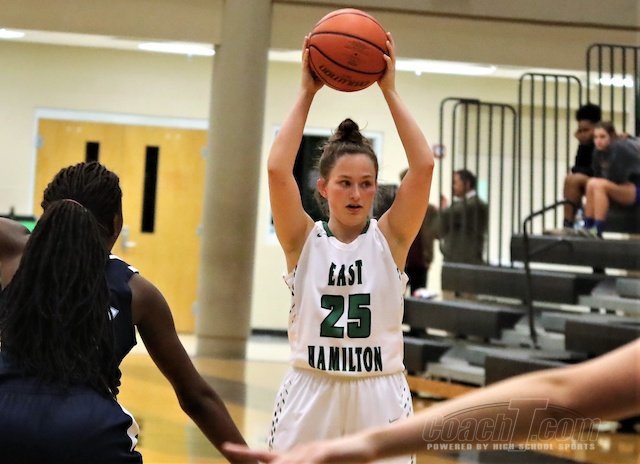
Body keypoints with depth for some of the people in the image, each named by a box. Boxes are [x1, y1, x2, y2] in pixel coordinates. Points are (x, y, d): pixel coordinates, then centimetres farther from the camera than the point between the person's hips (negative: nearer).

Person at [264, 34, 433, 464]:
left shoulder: (390, 237, 0)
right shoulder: (304, 239, -1)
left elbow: (424, 166, -12)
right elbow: (277, 169, -15)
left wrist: (390, 90, -9)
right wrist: (307, 93, -10)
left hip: (379, 397, 0)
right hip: (310, 395, 0)